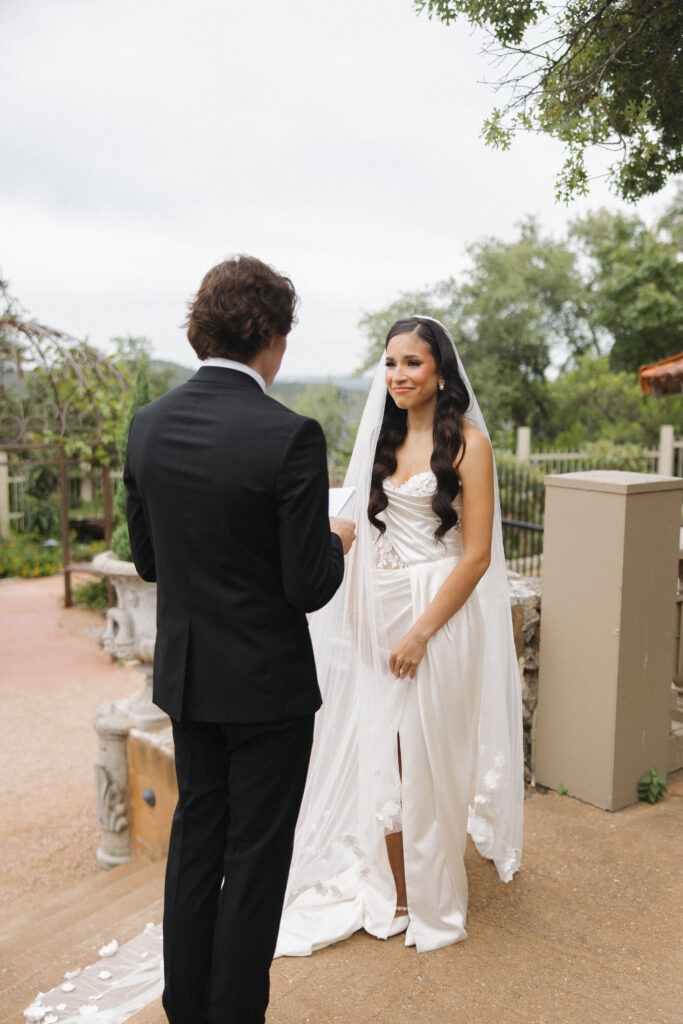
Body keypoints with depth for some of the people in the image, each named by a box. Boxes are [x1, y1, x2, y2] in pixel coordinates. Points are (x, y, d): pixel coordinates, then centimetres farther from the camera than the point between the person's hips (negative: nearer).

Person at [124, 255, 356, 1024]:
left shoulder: (148, 425, -4)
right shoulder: (290, 437, -21)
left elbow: (147, 561, 4)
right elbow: (309, 588, -19)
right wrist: (335, 544, 2)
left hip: (185, 673, 6)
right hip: (266, 680, -6)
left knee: (195, 833, 21)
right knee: (256, 854, 11)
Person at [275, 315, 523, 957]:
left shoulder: (466, 442, -8)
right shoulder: (383, 438, 11)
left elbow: (477, 553, -11)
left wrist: (422, 631, -15)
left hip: (440, 614, -5)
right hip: (378, 613, 5)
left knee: (426, 760, 5)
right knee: (378, 756, 8)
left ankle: (430, 901, 26)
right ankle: (391, 894, 27)